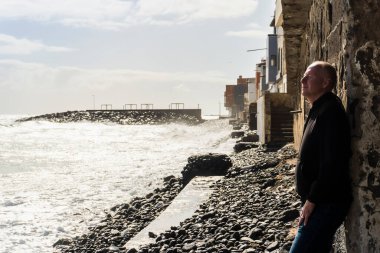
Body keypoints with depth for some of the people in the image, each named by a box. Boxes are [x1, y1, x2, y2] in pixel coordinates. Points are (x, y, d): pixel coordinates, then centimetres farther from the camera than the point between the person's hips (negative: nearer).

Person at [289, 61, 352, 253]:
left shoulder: (330, 111, -17)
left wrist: (312, 200, -21)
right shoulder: (318, 110, 16)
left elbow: (333, 163, -24)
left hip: (326, 203, -10)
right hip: (318, 202, 10)